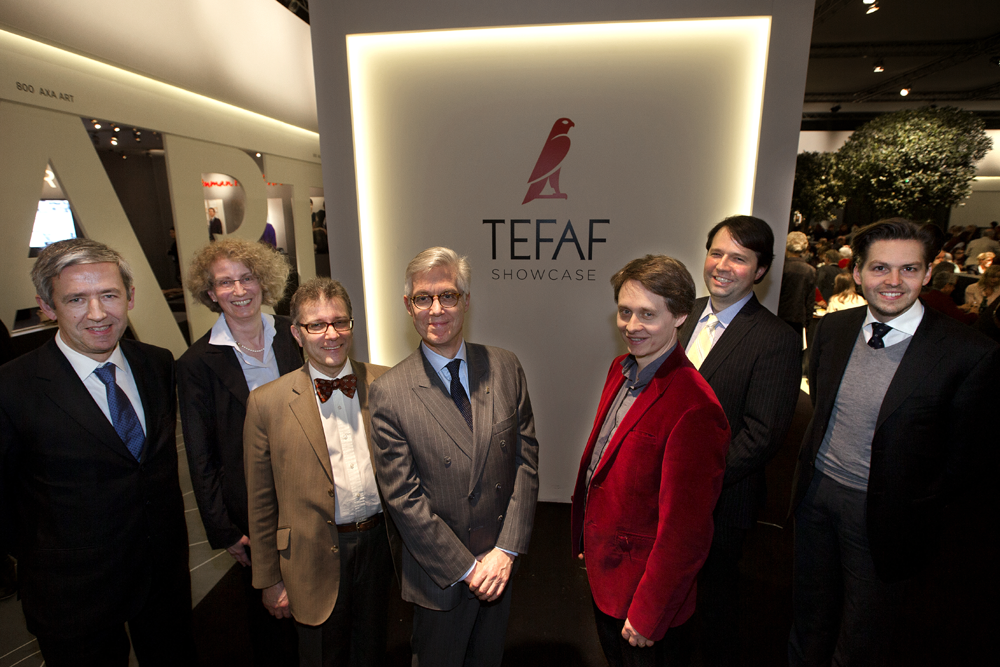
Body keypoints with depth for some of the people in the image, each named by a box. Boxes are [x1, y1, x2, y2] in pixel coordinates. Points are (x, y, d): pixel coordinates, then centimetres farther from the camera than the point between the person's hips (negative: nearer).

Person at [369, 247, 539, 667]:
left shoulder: (506, 368, -7)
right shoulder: (389, 392, -16)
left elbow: (526, 461, -6)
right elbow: (403, 497, -14)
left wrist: (506, 551, -10)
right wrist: (467, 567, -13)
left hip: (501, 564, 3)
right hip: (441, 575, -2)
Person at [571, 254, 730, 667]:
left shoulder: (695, 409, -31)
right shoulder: (620, 370, -3)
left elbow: (684, 530, -25)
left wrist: (647, 614, -15)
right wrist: (586, 539, 13)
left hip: (644, 582, -7)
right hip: (603, 570, 7)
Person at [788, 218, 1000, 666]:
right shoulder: (832, 329, -3)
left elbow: (961, 460, -8)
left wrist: (911, 510, -3)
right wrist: (813, 468, 9)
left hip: (884, 516, -3)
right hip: (815, 494, 4)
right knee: (809, 620, 23)